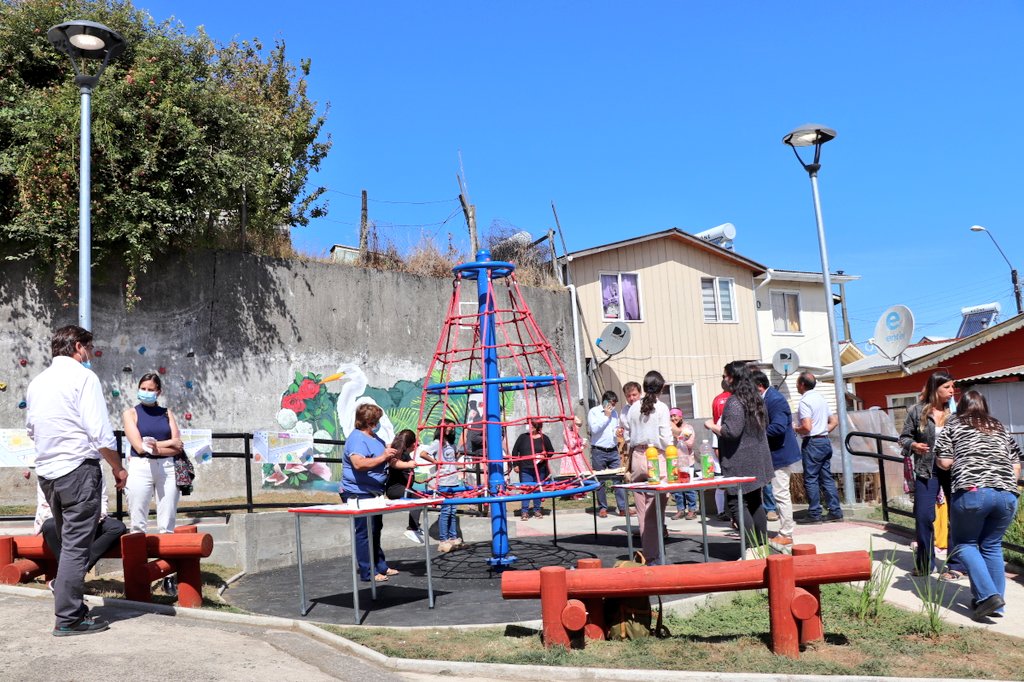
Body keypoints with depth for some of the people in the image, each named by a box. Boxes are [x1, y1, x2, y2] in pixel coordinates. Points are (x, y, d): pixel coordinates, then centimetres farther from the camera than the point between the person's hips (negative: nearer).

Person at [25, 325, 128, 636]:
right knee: (77, 544, -3)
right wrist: (118, 468, -5)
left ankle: (69, 604, 24)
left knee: (68, 542, 18)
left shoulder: (37, 382, 12)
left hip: (46, 471, 8)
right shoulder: (83, 377, -10)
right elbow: (100, 432, -15)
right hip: (78, 468, -8)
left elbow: (31, 429, 21)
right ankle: (69, 618, 0)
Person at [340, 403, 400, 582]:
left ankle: (380, 567, 30)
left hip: (373, 493, 11)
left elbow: (381, 458, 32)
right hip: (359, 494, -11)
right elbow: (359, 463, -35)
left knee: (375, 530, 19)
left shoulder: (374, 437, 13)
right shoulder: (357, 439, -19)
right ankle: (368, 572, 0)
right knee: (365, 532, -6)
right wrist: (383, 457, -31)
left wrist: (391, 454, 10)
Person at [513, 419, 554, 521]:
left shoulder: (544, 438, 3)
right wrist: (515, 464, 3)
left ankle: (537, 510, 21)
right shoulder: (523, 437, 4)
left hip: (540, 469, 1)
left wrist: (544, 456, -9)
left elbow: (551, 451, 11)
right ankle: (524, 511, 1)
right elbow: (515, 451, 8)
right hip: (525, 469, -1)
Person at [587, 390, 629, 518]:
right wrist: (606, 416, -11)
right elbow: (594, 429, -16)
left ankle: (623, 507, -1)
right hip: (599, 451, -4)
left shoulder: (614, 412, 12)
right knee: (600, 481, 3)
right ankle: (602, 507, 12)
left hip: (613, 451, 4)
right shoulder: (593, 411, -4)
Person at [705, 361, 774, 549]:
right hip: (757, 461, 10)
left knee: (736, 504, -6)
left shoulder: (735, 402, -18)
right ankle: (763, 544, 21)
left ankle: (753, 548, -9)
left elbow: (731, 431, -25)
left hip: (740, 463, -9)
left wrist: (712, 426, -11)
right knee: (755, 502, 16)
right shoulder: (756, 399, 11)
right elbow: (765, 424, 23)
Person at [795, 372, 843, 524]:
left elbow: (807, 427, -22)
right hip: (825, 441, 8)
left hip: (812, 443, -8)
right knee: (827, 478, 11)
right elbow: (834, 422, 18)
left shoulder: (805, 401, -14)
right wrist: (823, 432, 15)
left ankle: (814, 514, 0)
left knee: (811, 479, -2)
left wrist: (795, 429, -4)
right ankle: (835, 512, 12)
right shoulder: (821, 398, 14)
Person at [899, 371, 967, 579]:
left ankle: (956, 564, 16)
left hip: (954, 470, 0)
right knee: (923, 516, 4)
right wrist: (913, 446, -12)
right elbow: (904, 437, 7)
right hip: (926, 470, 0)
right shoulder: (916, 411, 0)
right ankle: (924, 563, 20)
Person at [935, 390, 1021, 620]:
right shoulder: (1000, 429, 26)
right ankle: (996, 603, 15)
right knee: (992, 546, 18)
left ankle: (988, 595, -6)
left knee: (965, 543, 11)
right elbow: (1016, 465, 20)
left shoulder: (953, 425, 14)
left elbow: (944, 462, 6)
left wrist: (938, 459, 26)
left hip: (972, 491, -4)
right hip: (1007, 494, 4)